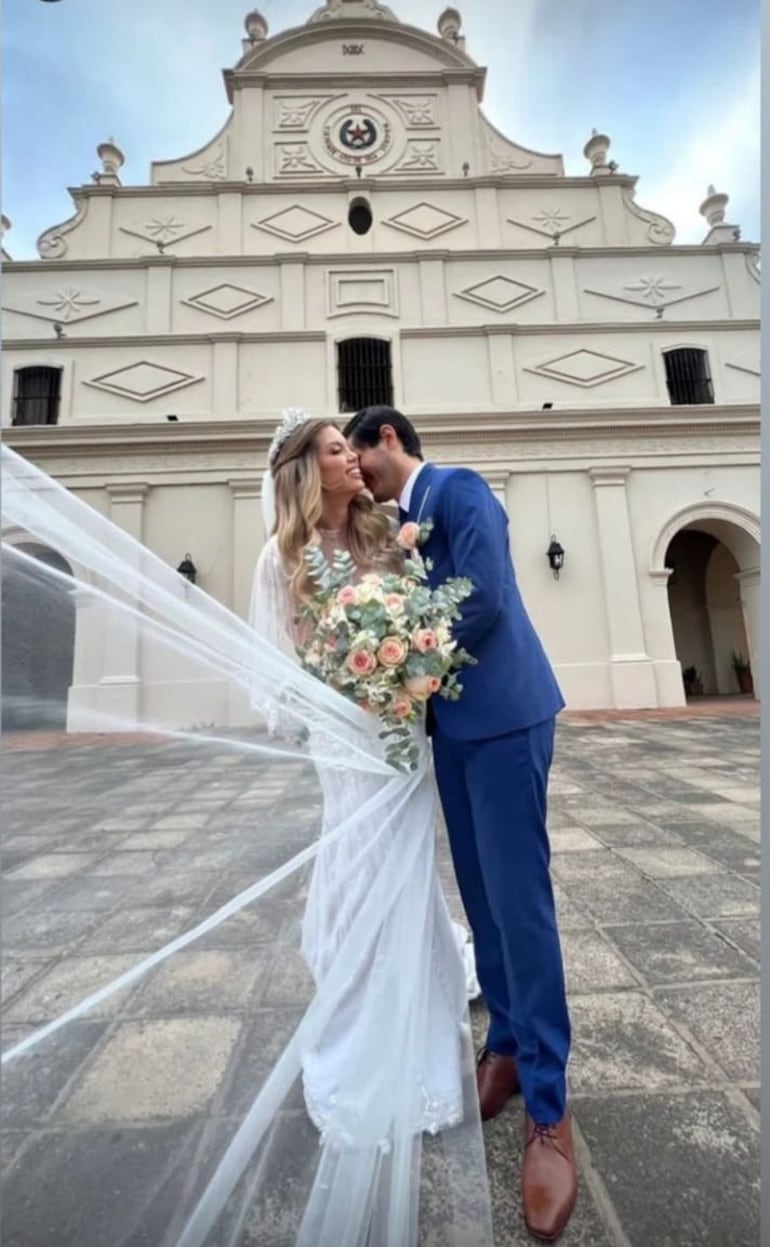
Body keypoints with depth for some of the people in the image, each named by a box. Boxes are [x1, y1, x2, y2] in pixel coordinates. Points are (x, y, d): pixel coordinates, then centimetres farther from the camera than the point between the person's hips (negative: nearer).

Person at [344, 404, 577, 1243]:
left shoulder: (457, 488, -4)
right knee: (482, 899, 15)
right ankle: (507, 1047, 33)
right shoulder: (400, 521, 20)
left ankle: (548, 1107, 17)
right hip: (453, 725, 8)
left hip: (500, 716, -8)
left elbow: (485, 601, -18)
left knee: (519, 902, -1)